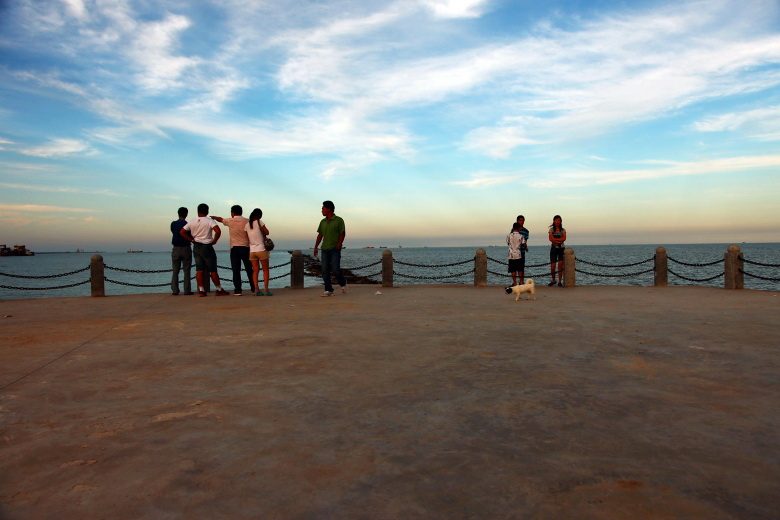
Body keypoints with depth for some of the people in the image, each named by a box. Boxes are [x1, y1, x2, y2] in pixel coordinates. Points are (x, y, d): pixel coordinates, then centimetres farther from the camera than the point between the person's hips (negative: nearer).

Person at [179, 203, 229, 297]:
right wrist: (214, 241, -9)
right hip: (207, 247, -4)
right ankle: (219, 290, 8)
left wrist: (192, 240, 6)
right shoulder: (210, 221, -9)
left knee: (199, 269, 6)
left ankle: (201, 290, 4)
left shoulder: (192, 222, 4)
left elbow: (182, 232, 3)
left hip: (196, 247, 4)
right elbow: (218, 231, -24)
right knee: (213, 270, 2)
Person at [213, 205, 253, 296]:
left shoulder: (230, 221, 2)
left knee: (236, 270, 0)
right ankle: (254, 288, 9)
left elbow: (220, 219, 21)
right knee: (249, 269, 7)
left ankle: (237, 290, -4)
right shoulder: (247, 221, 1)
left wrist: (213, 217, 40)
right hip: (245, 247, 1)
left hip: (234, 248, -1)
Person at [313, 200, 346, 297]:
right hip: (325, 249, 5)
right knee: (325, 271, 0)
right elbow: (320, 235, 15)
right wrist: (316, 247, 8)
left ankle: (343, 284, 17)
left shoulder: (339, 220, -3)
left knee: (336, 269, -10)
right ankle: (328, 290, 6)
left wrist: (338, 245, -12)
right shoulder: (323, 222, 13)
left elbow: (343, 233, -5)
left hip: (335, 249, -5)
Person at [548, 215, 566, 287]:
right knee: (552, 267, -2)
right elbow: (551, 239, -10)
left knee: (560, 265, -6)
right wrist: (560, 240, -15)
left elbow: (564, 238, -9)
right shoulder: (551, 229, 4)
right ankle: (553, 280, 19)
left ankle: (560, 281, 2)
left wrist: (555, 239, -12)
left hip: (561, 249, 0)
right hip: (553, 248, 0)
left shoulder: (563, 230, 6)